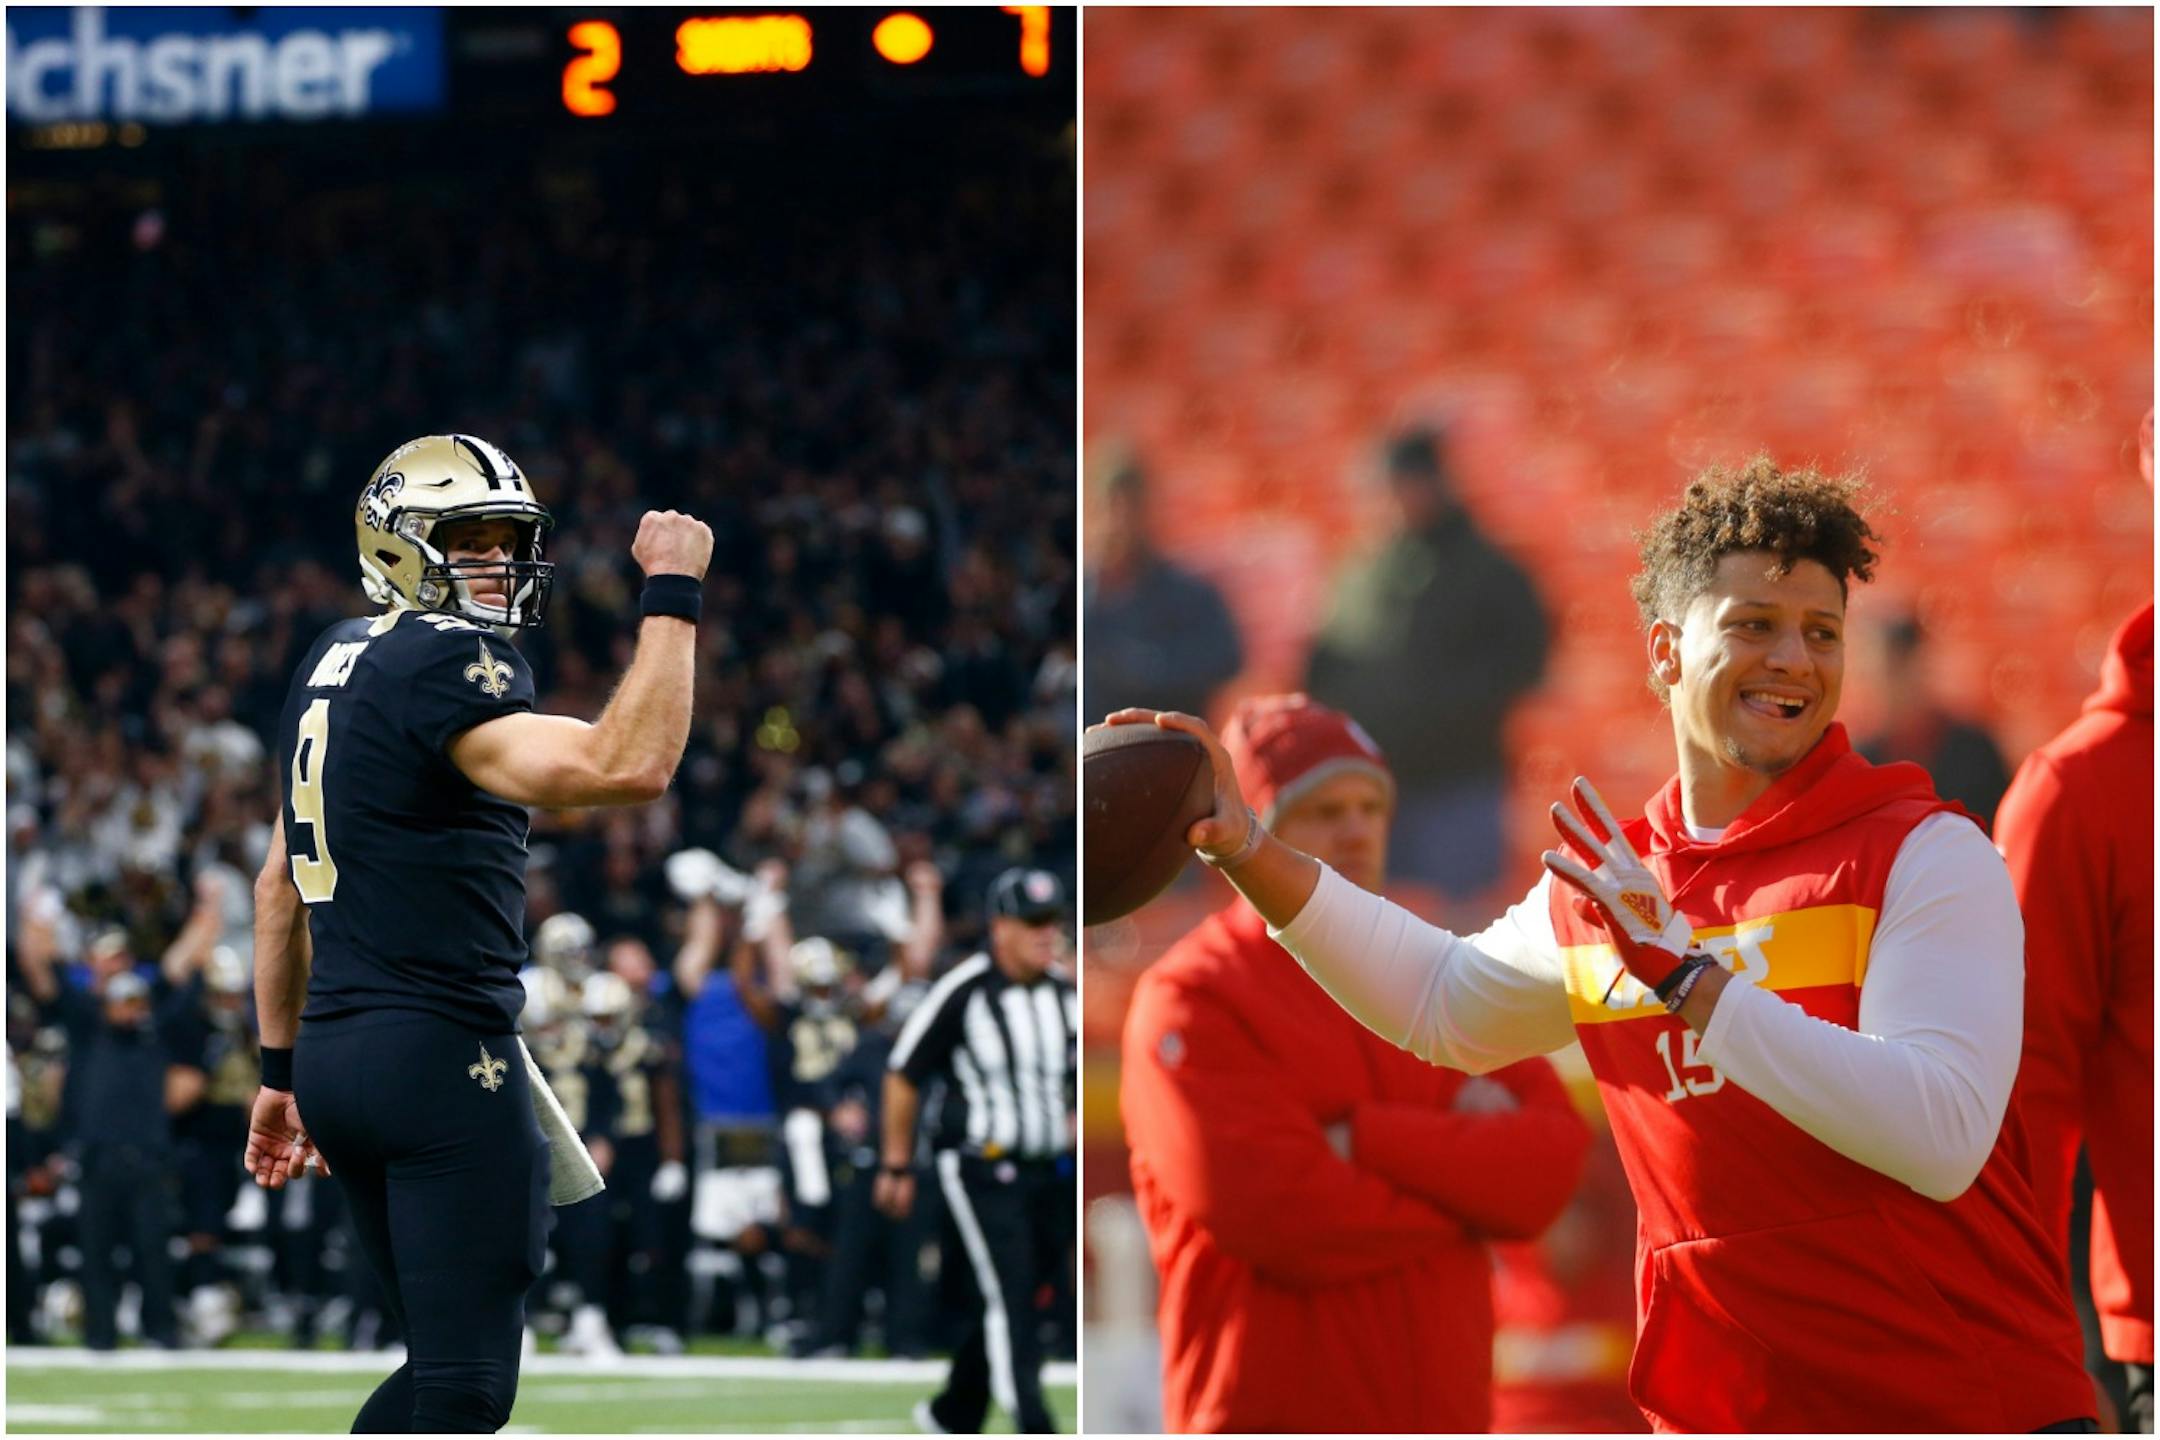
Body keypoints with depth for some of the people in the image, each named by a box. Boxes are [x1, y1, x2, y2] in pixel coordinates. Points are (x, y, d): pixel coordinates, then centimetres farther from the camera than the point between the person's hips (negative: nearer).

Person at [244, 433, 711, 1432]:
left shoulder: (334, 665, 16)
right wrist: (671, 596, -19)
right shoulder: (442, 664, -14)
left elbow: (280, 886, 22)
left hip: (337, 1050, 10)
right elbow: (626, 768, -27)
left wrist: (281, 1069, 27)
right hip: (441, 1057, -10)